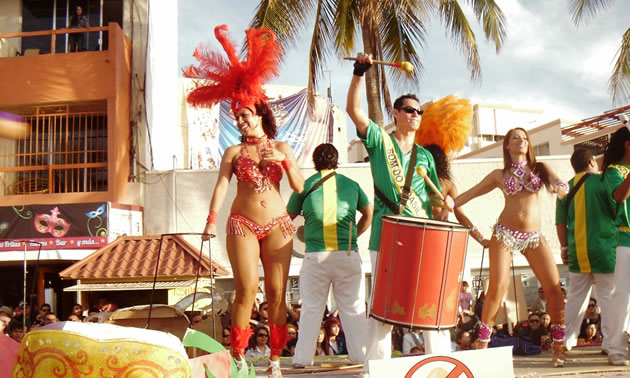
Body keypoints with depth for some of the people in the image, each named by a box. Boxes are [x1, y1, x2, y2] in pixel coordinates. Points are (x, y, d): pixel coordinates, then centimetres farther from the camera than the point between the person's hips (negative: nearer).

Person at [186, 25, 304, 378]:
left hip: (277, 225, 1)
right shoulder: (234, 152, 7)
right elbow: (221, 187, -5)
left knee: (276, 292, -1)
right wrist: (211, 220, -19)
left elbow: (300, 188, 4)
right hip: (243, 224, -1)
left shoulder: (281, 148, 10)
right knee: (246, 289, -11)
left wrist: (284, 161, -10)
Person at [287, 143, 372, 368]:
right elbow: (369, 214, 16)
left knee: (311, 309, 7)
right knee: (353, 308, 8)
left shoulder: (306, 185, 5)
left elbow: (288, 218, 12)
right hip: (348, 255, 1)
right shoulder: (351, 184, 9)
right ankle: (360, 354, 11)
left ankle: (303, 357, 9)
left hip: (315, 256, 0)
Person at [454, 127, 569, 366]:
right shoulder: (499, 175, 9)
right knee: (498, 286, -13)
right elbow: (470, 193, 9)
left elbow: (560, 183, -7)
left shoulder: (540, 168, 11)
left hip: (534, 237, 2)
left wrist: (560, 187, -32)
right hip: (505, 233, -2)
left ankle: (559, 347, 5)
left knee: (554, 287, -6)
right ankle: (482, 344, -4)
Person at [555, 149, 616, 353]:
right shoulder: (603, 181, -6)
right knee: (609, 296, 2)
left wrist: (564, 247, 16)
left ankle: (567, 340, 16)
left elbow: (560, 223, 8)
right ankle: (610, 342, 2)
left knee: (576, 296, 12)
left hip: (578, 252, 4)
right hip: (605, 249, -4)